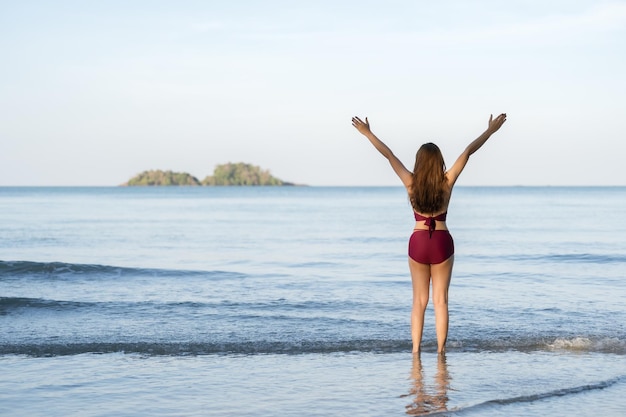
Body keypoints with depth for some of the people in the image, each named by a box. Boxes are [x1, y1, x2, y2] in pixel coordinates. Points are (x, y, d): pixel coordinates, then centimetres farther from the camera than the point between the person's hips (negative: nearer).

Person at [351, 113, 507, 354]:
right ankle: (440, 351, 2)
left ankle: (416, 351, 2)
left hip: (418, 242, 1)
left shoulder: (411, 183, -6)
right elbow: (468, 152, -2)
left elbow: (388, 155, -1)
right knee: (440, 300, 5)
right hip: (442, 243, -1)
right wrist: (490, 131, 4)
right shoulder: (447, 183, -7)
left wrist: (367, 133, 6)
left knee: (419, 300, 9)